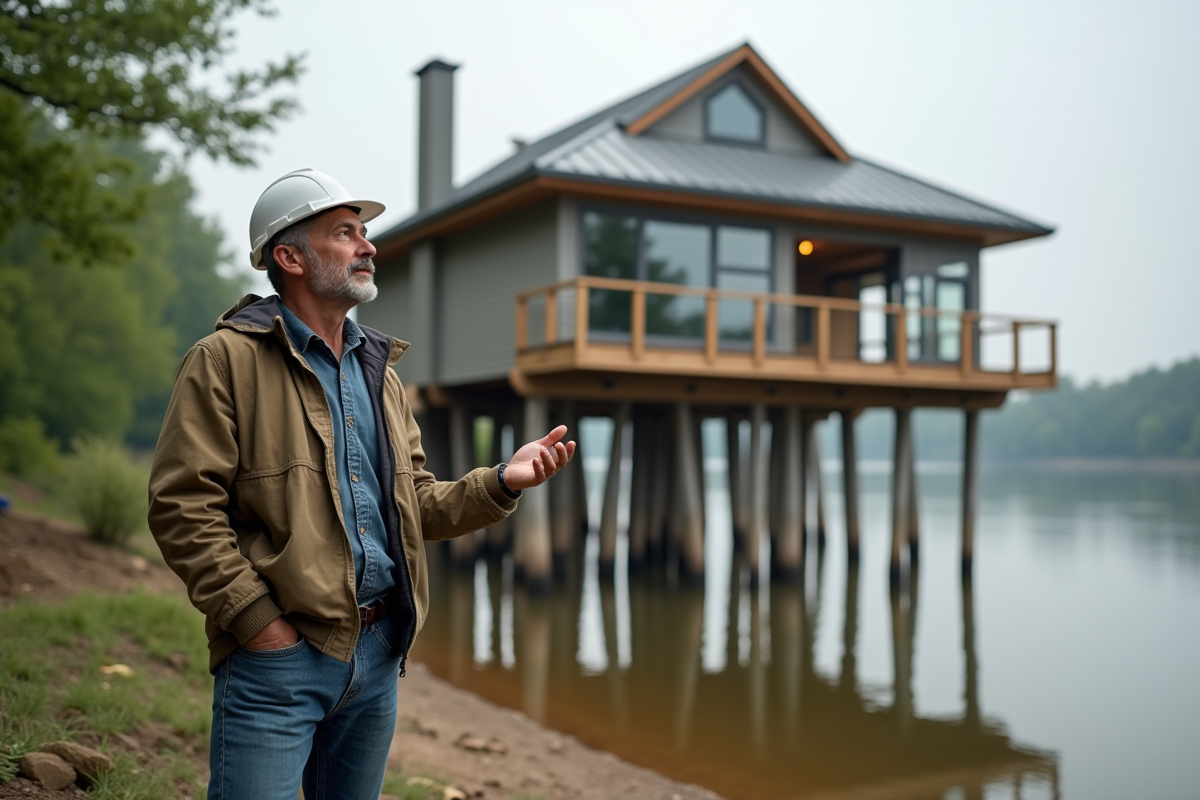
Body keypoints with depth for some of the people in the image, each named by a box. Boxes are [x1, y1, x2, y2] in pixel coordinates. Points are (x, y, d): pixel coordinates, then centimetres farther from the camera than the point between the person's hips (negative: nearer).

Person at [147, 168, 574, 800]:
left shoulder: (377, 372, 15)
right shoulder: (227, 361, -6)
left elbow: (419, 505, 16)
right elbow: (182, 506, -13)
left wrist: (501, 483, 0)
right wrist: (257, 620, -16)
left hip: (378, 652, 7)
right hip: (277, 653, -7)